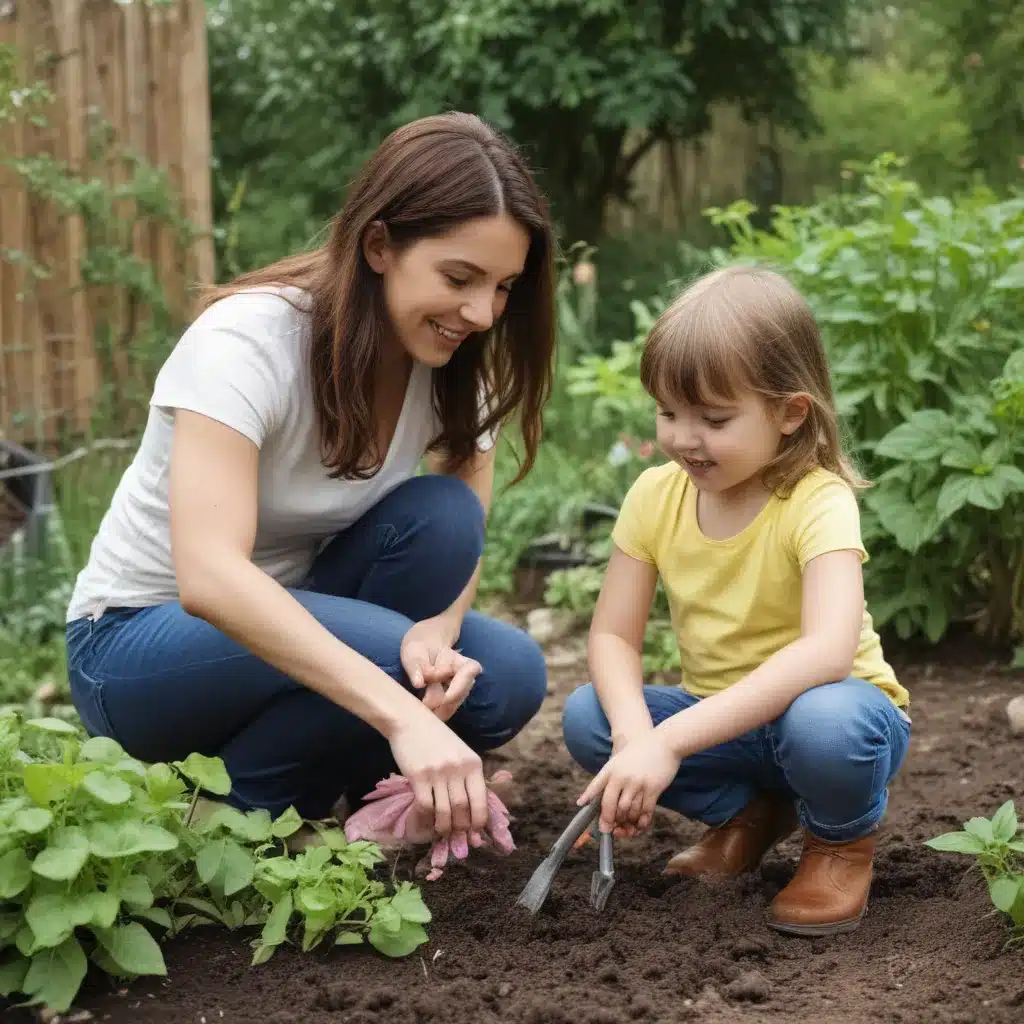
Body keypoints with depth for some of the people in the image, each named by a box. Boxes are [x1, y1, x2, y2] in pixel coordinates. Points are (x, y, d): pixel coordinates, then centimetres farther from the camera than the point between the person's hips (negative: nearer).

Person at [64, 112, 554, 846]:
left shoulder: (456, 364, -9)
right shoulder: (247, 340, -29)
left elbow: (464, 542, -6)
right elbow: (209, 575, -42)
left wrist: (438, 629, -32)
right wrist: (401, 715, -51)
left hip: (294, 618, 6)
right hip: (137, 642, -5)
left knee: (508, 678, -21)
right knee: (390, 657, -33)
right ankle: (231, 811, -6)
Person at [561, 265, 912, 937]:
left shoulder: (817, 502, -25)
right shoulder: (656, 495, -8)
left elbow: (828, 650, -39)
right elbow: (613, 634, -8)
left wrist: (670, 741, -46)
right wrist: (635, 732, -31)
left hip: (834, 705, -5)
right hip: (720, 718, 5)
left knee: (823, 721, -39)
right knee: (585, 716, -18)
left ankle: (842, 841, -2)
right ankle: (748, 815, 6)